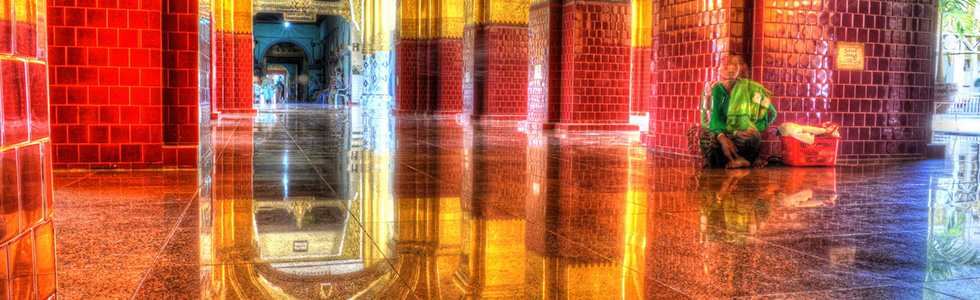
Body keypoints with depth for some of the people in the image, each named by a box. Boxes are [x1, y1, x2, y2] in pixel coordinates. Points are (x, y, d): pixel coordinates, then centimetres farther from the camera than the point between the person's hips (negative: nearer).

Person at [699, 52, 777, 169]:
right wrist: (722, 137, -29)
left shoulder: (750, 88, 2)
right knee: (705, 136, -34)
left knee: (749, 136, -38)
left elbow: (771, 112, 6)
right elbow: (714, 117, -10)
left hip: (744, 133, -1)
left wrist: (755, 129, -12)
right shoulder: (718, 89, 3)